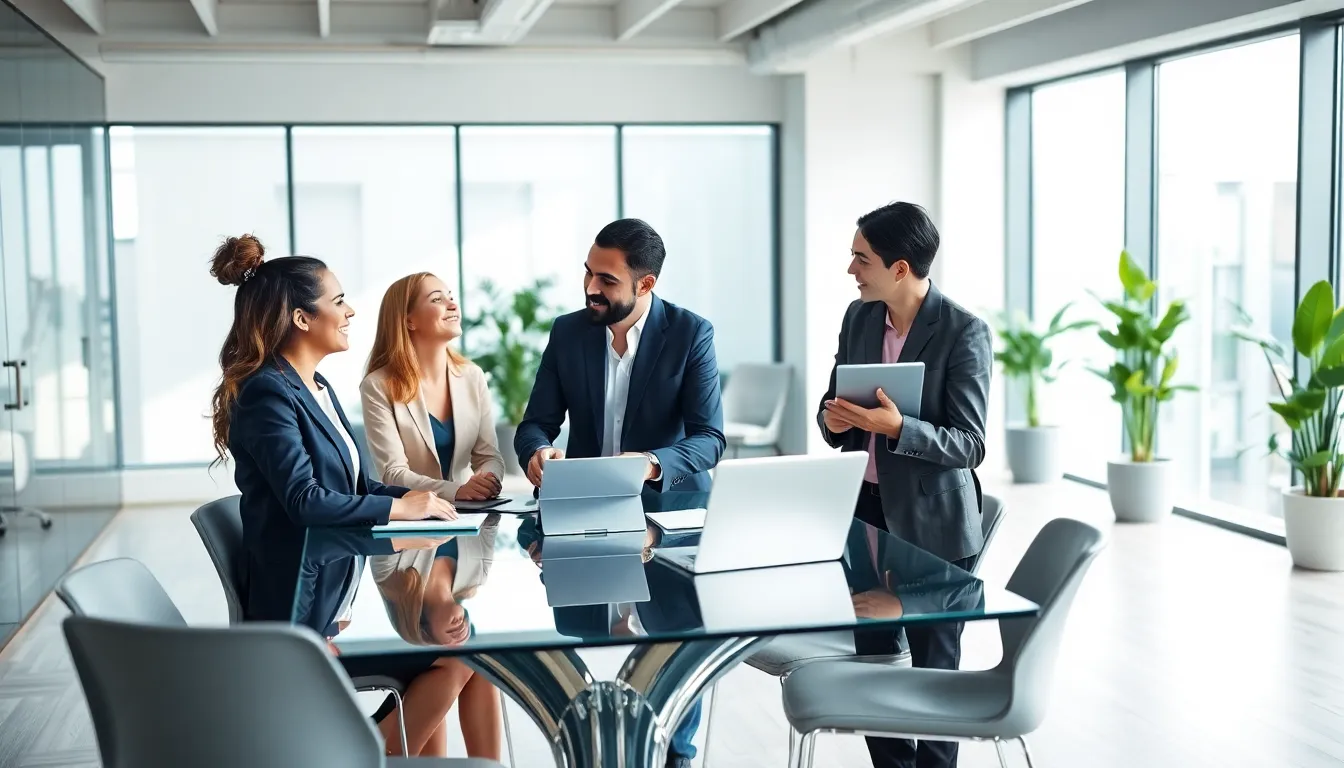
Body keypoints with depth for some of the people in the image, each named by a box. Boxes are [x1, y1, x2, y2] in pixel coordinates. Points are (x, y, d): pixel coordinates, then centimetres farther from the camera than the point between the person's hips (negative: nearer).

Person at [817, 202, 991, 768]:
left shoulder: (964, 332, -14)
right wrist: (834, 419, -11)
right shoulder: (858, 317, 4)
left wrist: (896, 426, -29)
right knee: (873, 658, 13)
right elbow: (833, 405, 12)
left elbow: (969, 445, -15)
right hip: (865, 511, 6)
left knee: (933, 668, 7)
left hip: (932, 525, -6)